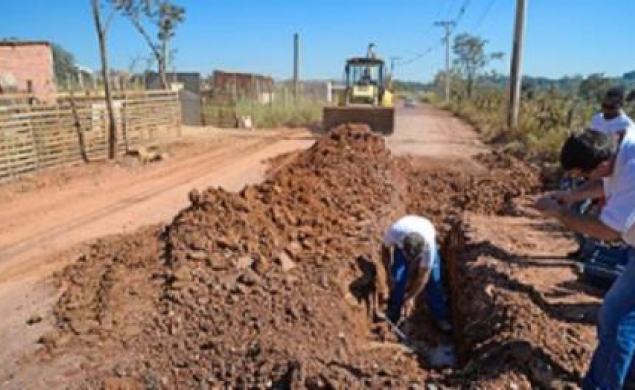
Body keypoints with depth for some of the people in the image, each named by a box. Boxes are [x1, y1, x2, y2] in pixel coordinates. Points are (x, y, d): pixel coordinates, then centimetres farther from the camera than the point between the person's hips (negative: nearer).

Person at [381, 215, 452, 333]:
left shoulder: (428, 244, -42)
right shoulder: (395, 231, -42)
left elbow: (423, 277, -30)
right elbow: (385, 248, -16)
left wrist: (409, 298, -24)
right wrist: (388, 273, -14)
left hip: (424, 241, -1)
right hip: (401, 243, 1)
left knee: (434, 280, -11)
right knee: (397, 280, -11)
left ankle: (440, 317, 11)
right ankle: (392, 317, 8)